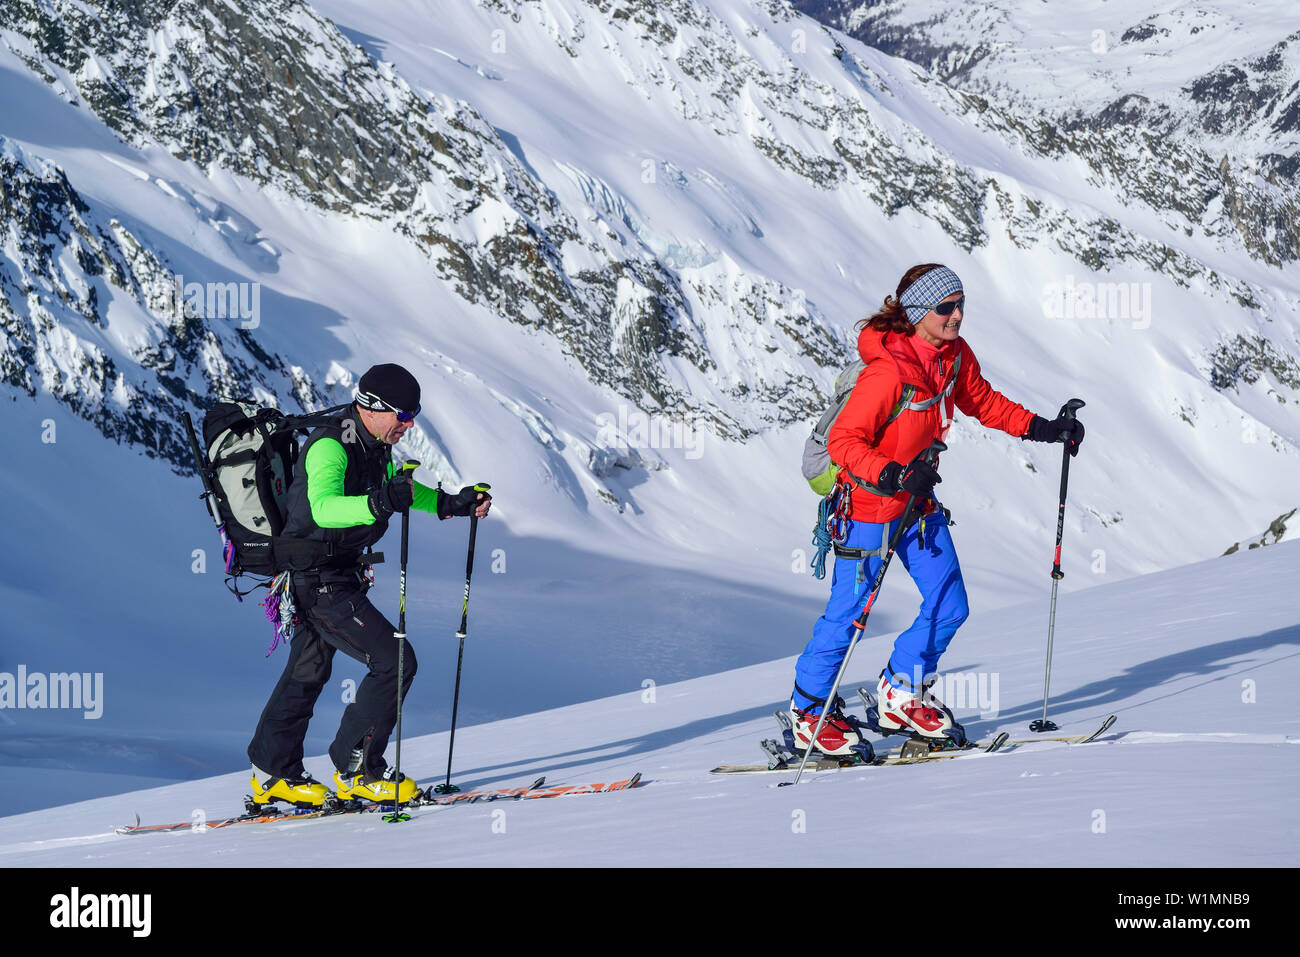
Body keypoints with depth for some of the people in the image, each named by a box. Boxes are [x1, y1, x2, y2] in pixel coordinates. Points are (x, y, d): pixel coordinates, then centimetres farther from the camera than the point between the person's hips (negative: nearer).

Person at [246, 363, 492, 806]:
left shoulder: (372, 446, 6)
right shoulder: (330, 447, -24)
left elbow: (397, 487, 25)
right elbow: (324, 506, -41)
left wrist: (452, 504, 15)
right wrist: (379, 503, -56)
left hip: (336, 574, 11)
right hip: (318, 578, -11)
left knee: (309, 670, 22)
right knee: (395, 660, -12)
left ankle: (273, 772, 36)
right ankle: (356, 770, -3)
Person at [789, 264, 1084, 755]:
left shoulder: (954, 355, -4)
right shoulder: (887, 371, -28)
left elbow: (982, 402, 14)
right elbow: (843, 442, -26)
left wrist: (1044, 429, 6)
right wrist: (894, 476, -39)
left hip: (919, 497, 8)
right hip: (869, 503, -7)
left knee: (950, 607, 6)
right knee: (847, 613, 1)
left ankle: (902, 695, 25)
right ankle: (808, 712, 20)